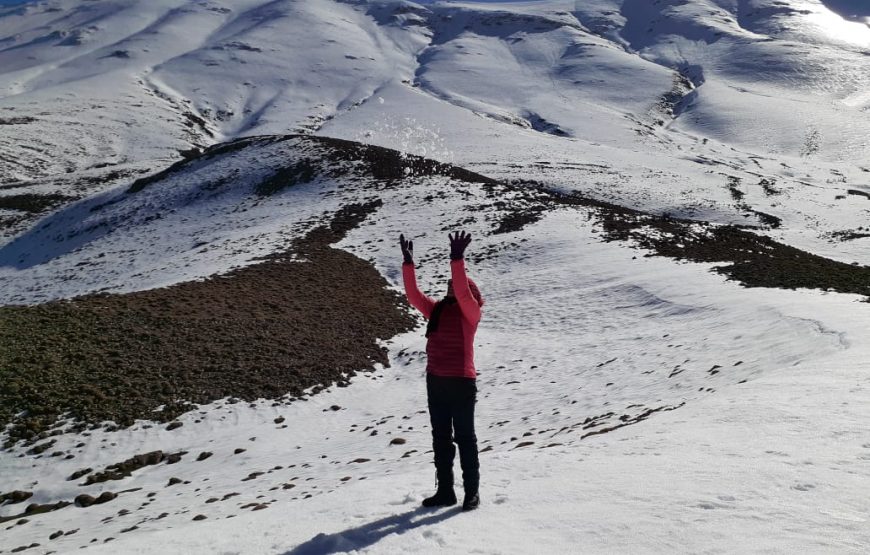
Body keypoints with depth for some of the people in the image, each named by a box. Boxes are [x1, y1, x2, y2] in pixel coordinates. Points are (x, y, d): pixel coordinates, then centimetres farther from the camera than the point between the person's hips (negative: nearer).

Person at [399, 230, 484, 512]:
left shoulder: (470, 311, -7)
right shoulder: (436, 309, 10)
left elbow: (462, 291, -25)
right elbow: (413, 294, 2)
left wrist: (457, 259, -31)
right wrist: (408, 262, -5)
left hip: (461, 383, -6)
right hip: (435, 382, 7)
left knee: (464, 438, 1)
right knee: (440, 438, 13)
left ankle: (472, 492, 12)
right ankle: (445, 491, 23)